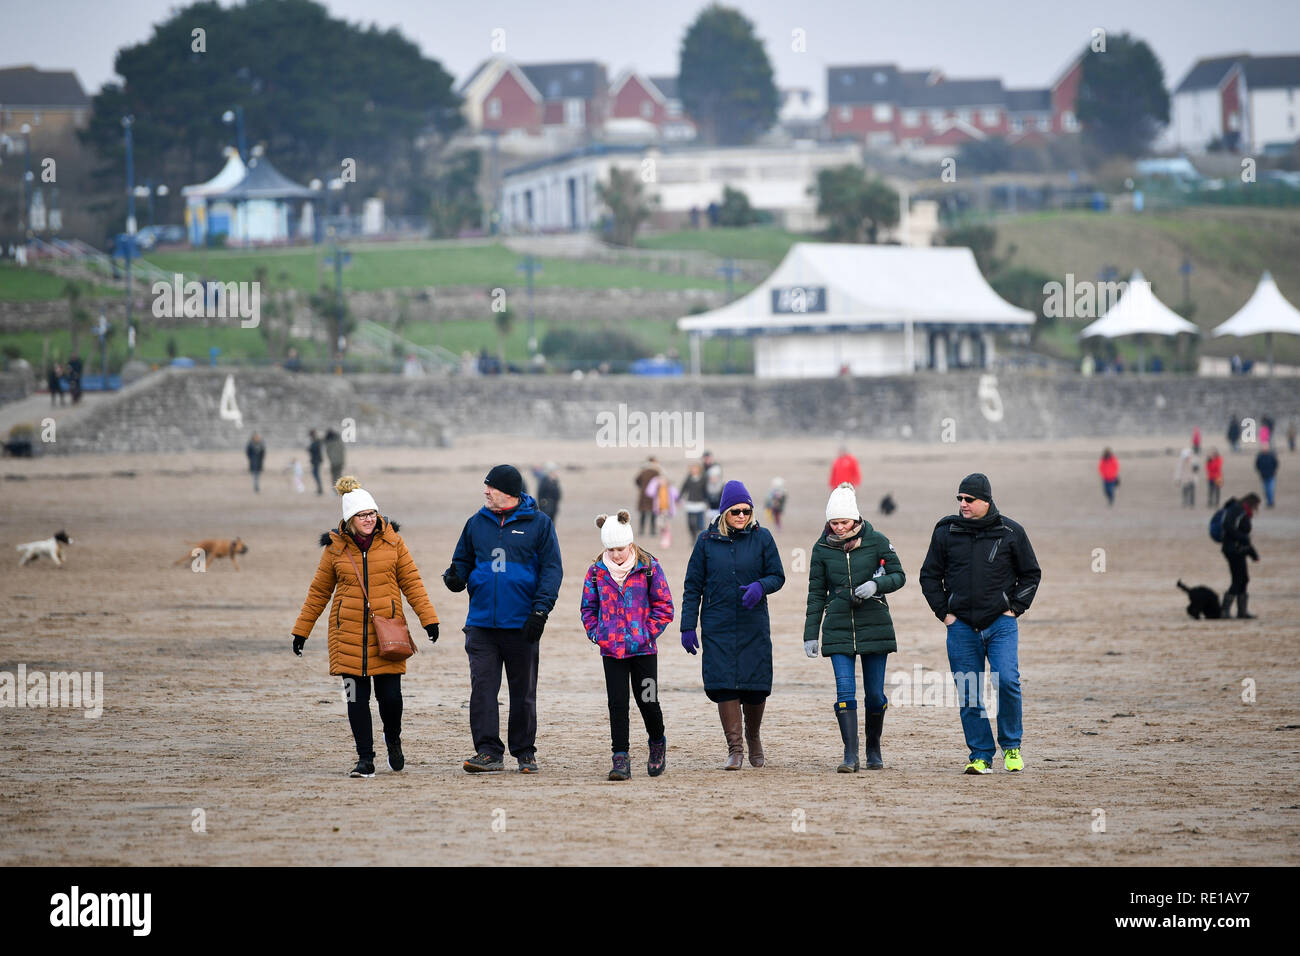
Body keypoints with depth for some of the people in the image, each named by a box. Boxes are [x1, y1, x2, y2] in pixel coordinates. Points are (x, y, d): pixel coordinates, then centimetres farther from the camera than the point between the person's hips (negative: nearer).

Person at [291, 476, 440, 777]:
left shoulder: (391, 540, 3)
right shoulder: (335, 547, 3)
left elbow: (411, 581, 6)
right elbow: (319, 591, 11)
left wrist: (428, 618, -1)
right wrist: (301, 630, 12)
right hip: (349, 632, 0)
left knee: (390, 695, -3)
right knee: (356, 697, -2)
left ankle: (393, 739, 27)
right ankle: (365, 759, 6)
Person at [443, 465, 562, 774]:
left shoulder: (538, 524, -1)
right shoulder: (477, 523, 10)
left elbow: (552, 568, -3)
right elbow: (464, 560, 17)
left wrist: (541, 609, -13)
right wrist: (455, 577, -7)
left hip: (522, 623, -3)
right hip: (482, 622, 3)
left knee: (523, 691, 7)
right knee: (482, 688, -6)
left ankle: (525, 751, 17)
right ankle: (489, 752, -4)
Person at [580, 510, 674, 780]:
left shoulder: (648, 568, -4)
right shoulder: (597, 571, 3)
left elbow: (664, 605, 1)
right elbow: (588, 607, 13)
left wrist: (649, 632, -8)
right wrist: (596, 633, -1)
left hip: (643, 648, -1)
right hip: (611, 649, 1)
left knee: (646, 700, 4)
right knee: (617, 703, -4)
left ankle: (657, 742, 32)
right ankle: (620, 759, -3)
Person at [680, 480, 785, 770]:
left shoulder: (762, 537, 2)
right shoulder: (707, 540, 3)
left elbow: (778, 576, 4)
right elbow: (693, 586, 6)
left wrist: (760, 586, -19)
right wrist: (688, 626, 1)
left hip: (754, 626, 0)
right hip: (718, 627, 0)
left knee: (756, 687, 1)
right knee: (725, 685, -8)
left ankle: (753, 736, 27)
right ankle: (734, 748, -2)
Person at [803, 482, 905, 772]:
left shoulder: (876, 541, -3)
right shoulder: (822, 548, 3)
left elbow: (899, 576, 4)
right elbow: (816, 594, 8)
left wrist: (876, 585, -17)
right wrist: (810, 635, 6)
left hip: (874, 626, -1)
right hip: (838, 628, 1)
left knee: (875, 694, 4)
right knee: (845, 691, -10)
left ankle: (874, 748, 24)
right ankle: (850, 756, -10)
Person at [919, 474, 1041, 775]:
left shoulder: (1010, 532, 2)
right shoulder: (946, 532, 4)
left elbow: (1031, 574, 11)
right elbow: (930, 576, 13)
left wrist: (1015, 608, 2)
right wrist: (944, 612, 4)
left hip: (1001, 623, -2)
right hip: (961, 626, 2)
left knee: (1007, 681, -16)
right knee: (968, 693, 0)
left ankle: (1011, 747, 2)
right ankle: (981, 755, 8)